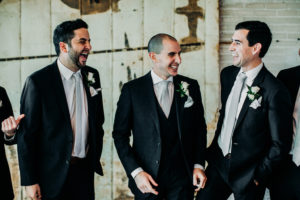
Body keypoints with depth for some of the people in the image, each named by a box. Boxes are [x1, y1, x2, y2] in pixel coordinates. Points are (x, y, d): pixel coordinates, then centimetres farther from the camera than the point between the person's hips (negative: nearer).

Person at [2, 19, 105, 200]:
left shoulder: (92, 76, 6)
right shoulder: (38, 81, -10)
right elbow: (26, 135, -9)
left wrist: (96, 156, 13)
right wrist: (29, 181, -10)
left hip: (85, 171, 5)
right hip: (53, 175, -4)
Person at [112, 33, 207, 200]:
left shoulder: (191, 86, 4)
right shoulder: (132, 89, -3)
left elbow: (200, 128, 10)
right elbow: (120, 134, -1)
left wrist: (198, 165, 1)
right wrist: (136, 172, -9)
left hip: (182, 179, 2)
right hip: (147, 179, -1)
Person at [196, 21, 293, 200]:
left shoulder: (275, 91, -18)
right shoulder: (227, 74, 3)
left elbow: (280, 144, -13)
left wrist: (259, 176, -9)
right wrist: (215, 145, 14)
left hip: (248, 175, -5)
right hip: (218, 163, 6)